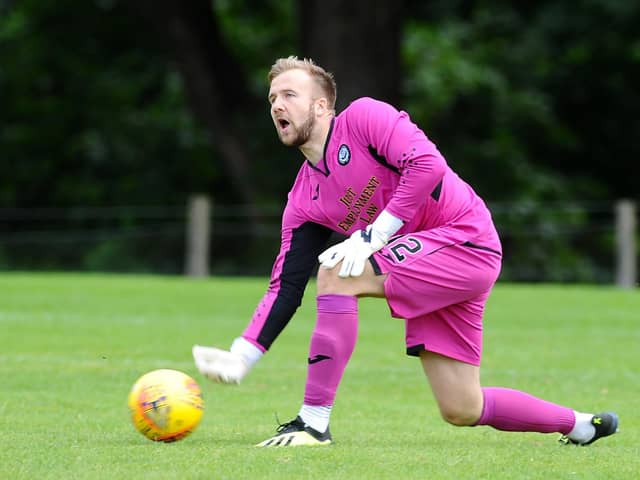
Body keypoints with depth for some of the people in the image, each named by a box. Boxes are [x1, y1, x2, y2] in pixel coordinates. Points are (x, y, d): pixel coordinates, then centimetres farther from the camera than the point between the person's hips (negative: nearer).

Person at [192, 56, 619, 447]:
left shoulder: (363, 117, -9)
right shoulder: (304, 201, 9)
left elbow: (427, 164, -22)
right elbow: (286, 288, 7)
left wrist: (371, 236, -22)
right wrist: (241, 358, -5)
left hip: (465, 238, -8)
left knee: (336, 273, -22)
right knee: (462, 410, 6)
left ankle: (314, 422, -19)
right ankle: (582, 426, 29)